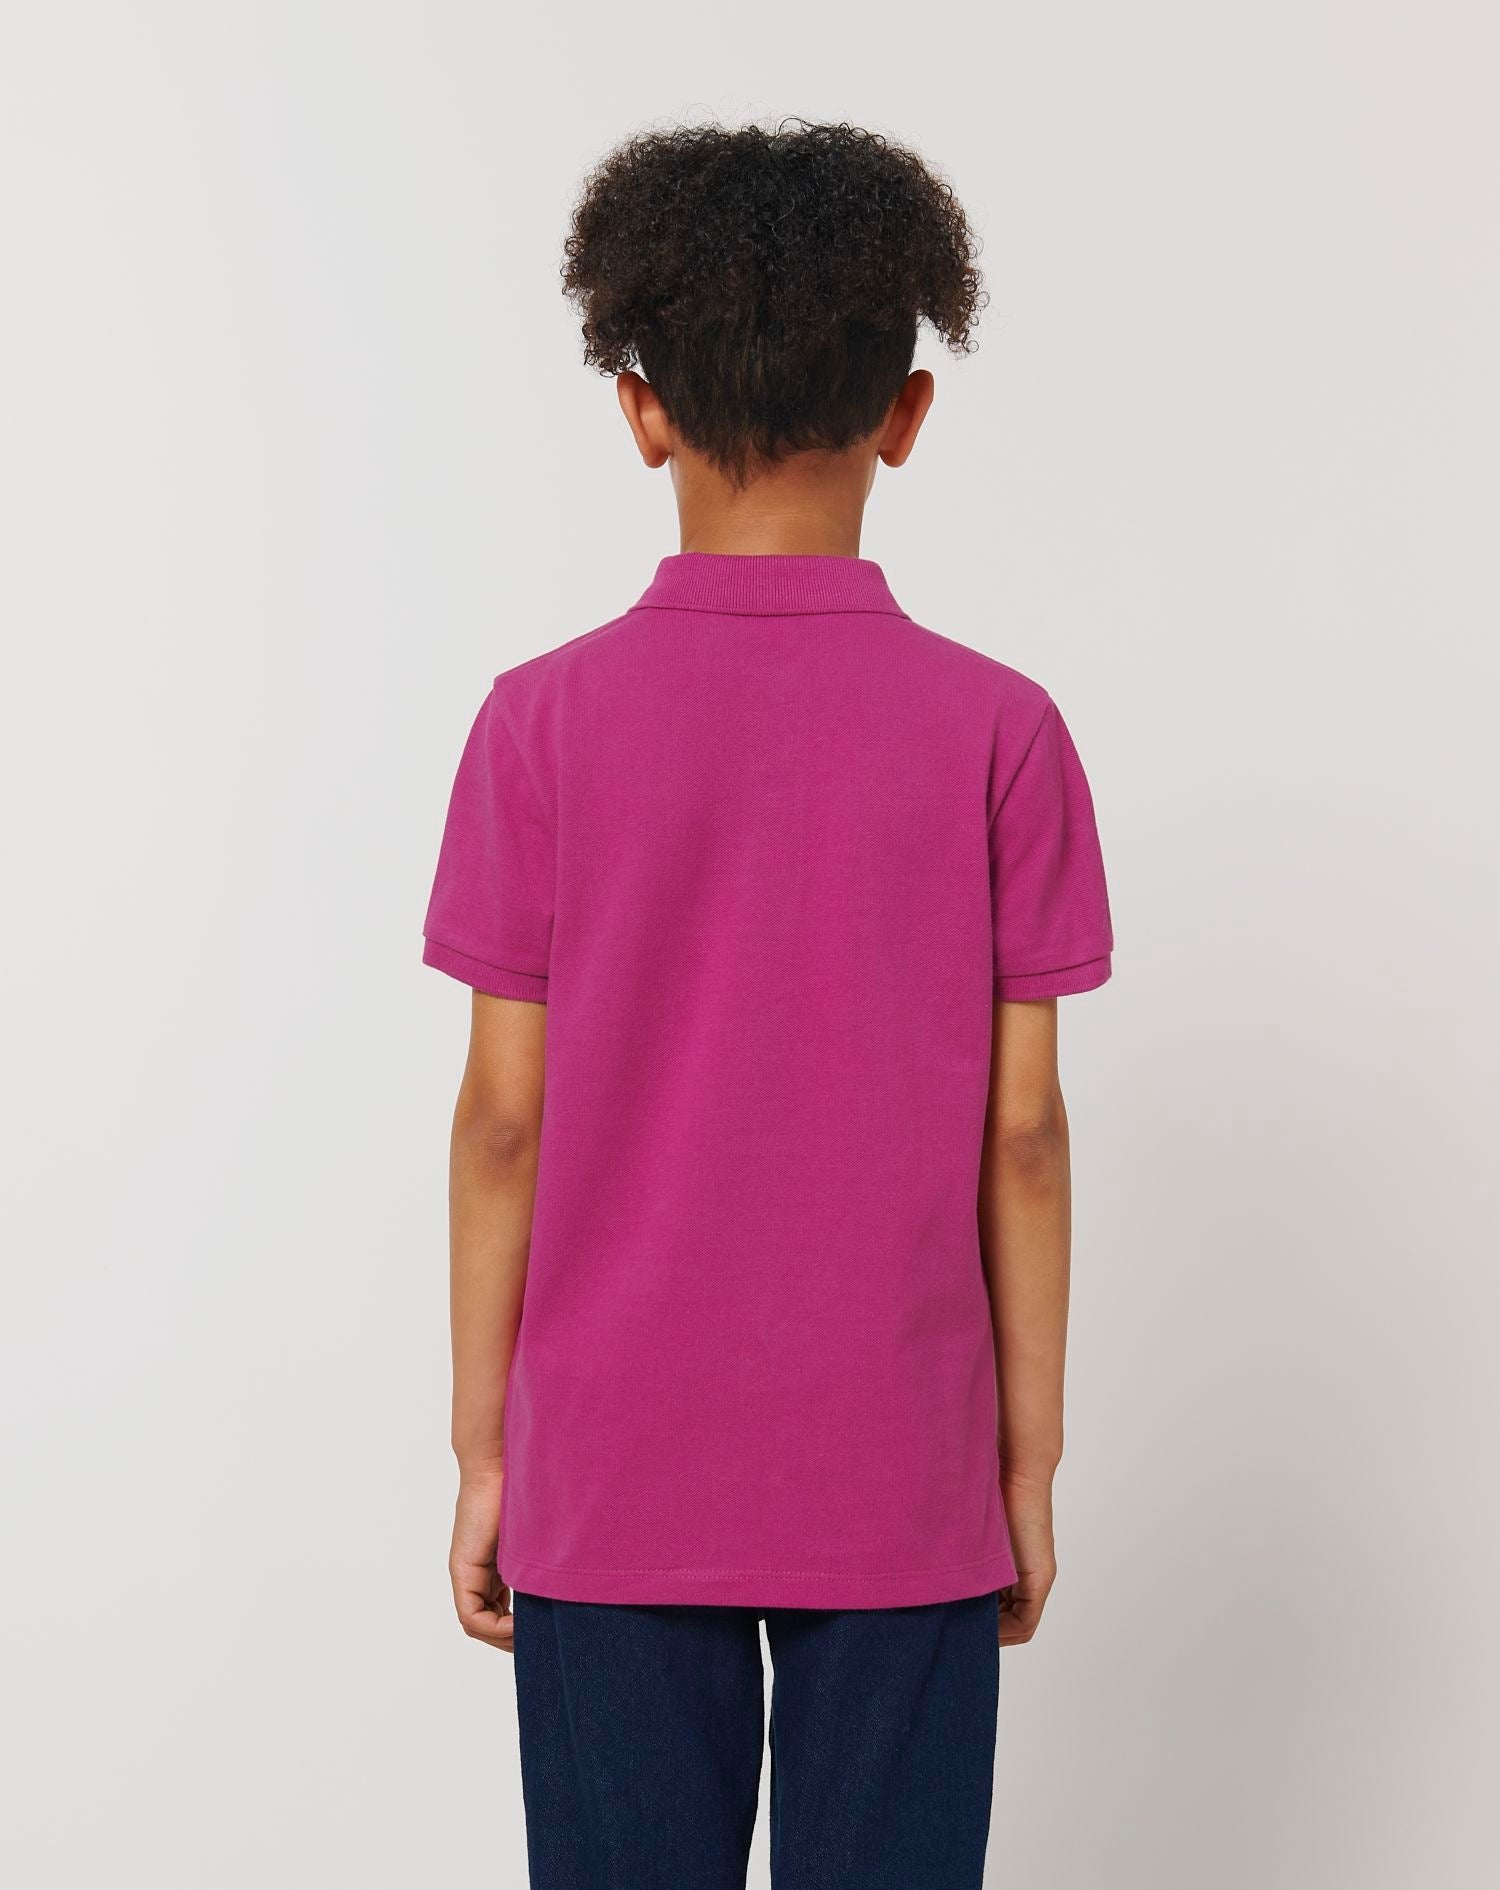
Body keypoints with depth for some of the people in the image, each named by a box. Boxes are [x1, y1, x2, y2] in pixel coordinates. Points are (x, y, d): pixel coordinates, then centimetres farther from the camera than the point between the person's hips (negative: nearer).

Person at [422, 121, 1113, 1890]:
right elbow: (1020, 1130, -5)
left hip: (613, 1485, 0)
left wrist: (482, 1453, 5)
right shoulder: (997, 735, -7)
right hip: (897, 1485, 0)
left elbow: (505, 1116, -5)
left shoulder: (543, 725, -7)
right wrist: (1030, 1466, 5)